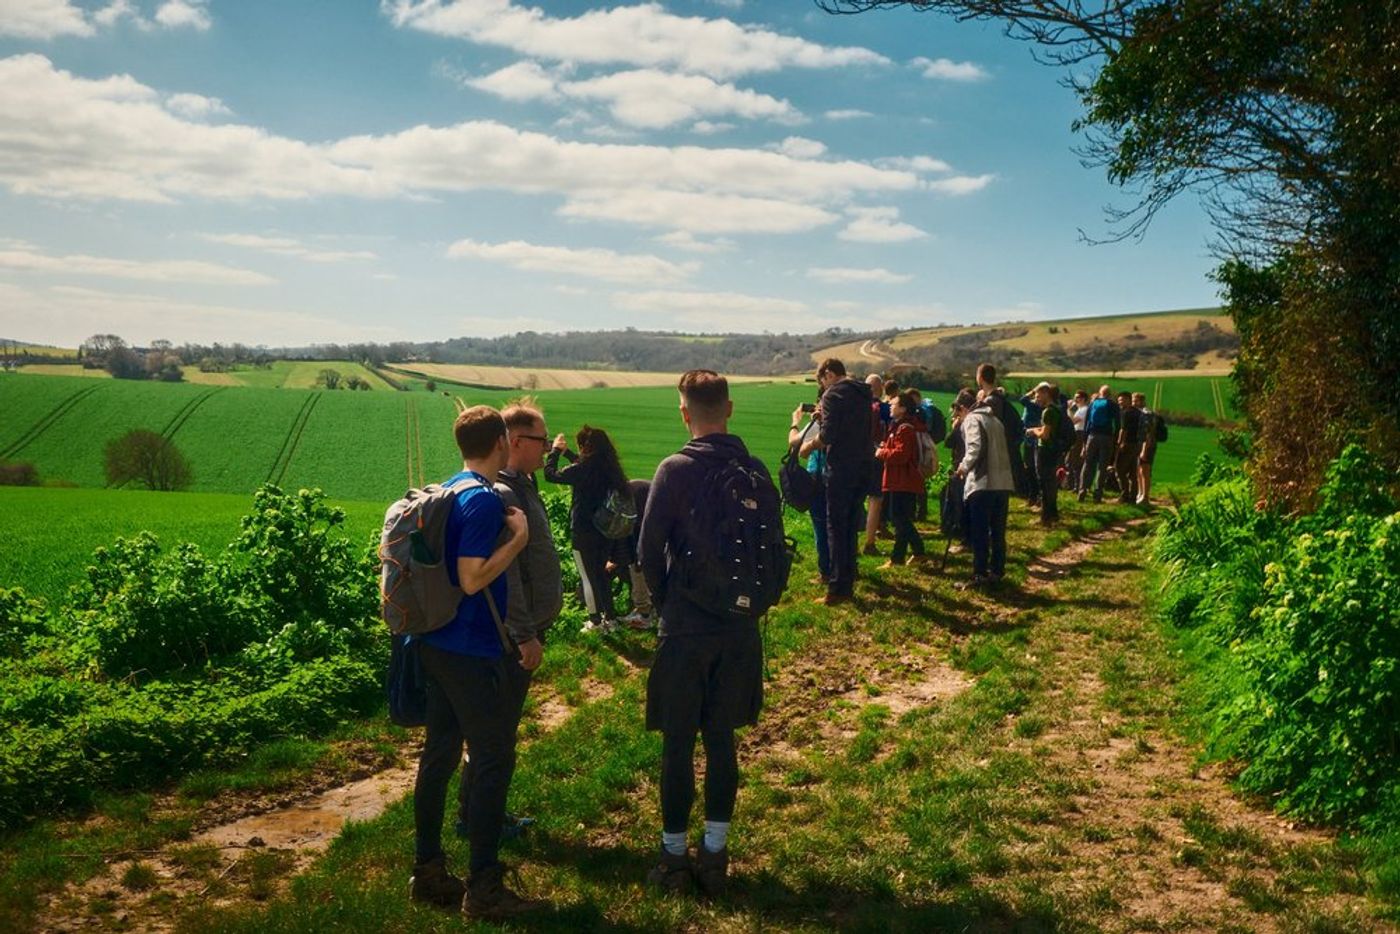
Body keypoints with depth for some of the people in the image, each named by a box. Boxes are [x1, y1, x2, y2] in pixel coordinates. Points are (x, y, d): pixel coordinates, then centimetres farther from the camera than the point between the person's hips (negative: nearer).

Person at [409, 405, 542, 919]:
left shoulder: (448, 492, 11)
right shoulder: (484, 500, -18)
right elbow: (472, 579, -23)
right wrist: (519, 538, -16)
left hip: (438, 644, 9)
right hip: (471, 651, -9)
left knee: (439, 754, 14)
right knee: (494, 760, -1)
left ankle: (428, 871, 23)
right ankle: (483, 887, 5)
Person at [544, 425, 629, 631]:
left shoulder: (583, 469, -21)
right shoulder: (609, 468, 0)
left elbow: (550, 474, -10)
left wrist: (555, 450, 4)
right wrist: (565, 451, 28)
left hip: (584, 533, -7)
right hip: (606, 531, 7)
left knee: (588, 577, 6)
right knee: (600, 573, 20)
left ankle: (596, 622, 12)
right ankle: (610, 618, 26)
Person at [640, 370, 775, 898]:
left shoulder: (676, 470, -12)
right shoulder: (756, 472, -1)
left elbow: (651, 551, -11)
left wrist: (667, 602, 6)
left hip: (686, 627, -4)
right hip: (740, 629, 4)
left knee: (678, 742, 7)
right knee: (721, 739, 13)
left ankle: (674, 858, 17)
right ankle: (715, 855, 19)